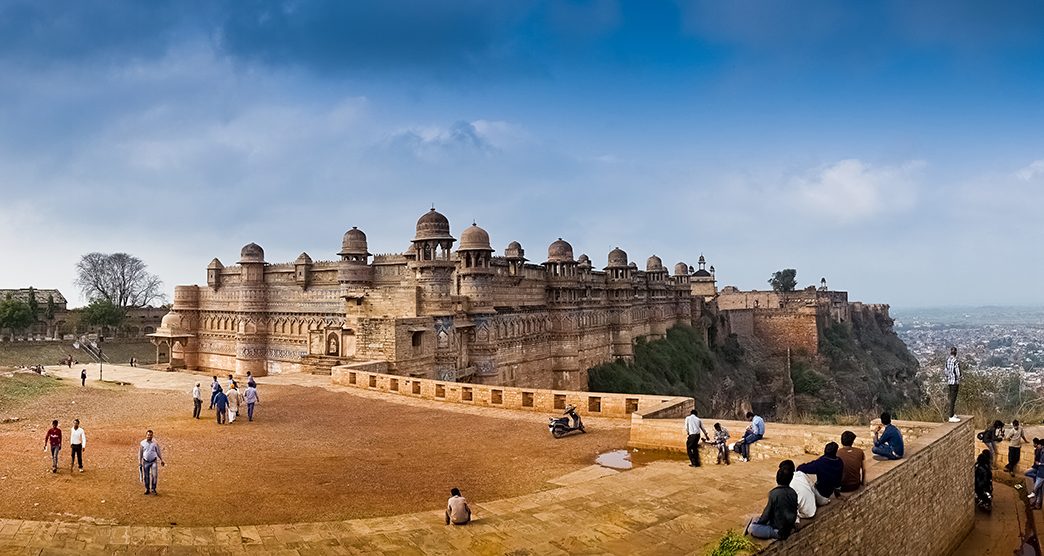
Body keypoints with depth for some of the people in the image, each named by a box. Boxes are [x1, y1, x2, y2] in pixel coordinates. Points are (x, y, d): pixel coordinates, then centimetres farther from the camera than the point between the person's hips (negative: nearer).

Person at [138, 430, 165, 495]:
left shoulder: (155, 443, 0)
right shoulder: (142, 443, 0)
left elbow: (158, 452, 6)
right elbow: (140, 453, 5)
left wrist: (161, 460, 1)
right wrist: (139, 461, -1)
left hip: (153, 461, -1)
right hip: (145, 462, 1)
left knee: (154, 475, -10)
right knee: (146, 476, 6)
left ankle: (153, 489, 0)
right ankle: (147, 489, 20)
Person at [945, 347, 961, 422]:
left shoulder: (947, 360, 6)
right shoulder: (956, 361, -16)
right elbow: (958, 374, -16)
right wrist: (959, 384, -4)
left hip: (949, 382, 7)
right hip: (955, 382, -7)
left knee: (951, 398, 17)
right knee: (953, 399, -4)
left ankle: (953, 414, 26)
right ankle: (951, 417, -2)